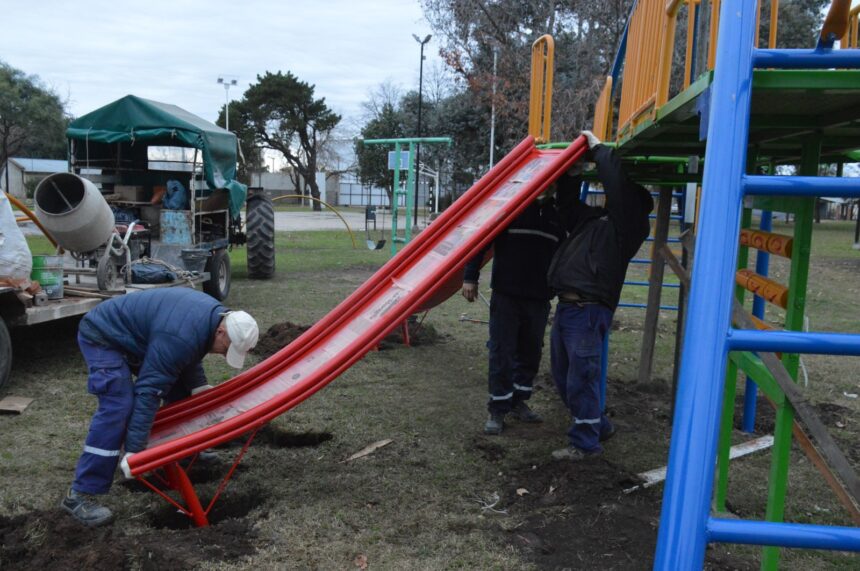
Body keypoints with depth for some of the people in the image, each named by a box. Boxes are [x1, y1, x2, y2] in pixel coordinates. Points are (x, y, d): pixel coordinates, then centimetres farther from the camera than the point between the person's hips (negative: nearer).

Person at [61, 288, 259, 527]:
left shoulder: (215, 314, -8)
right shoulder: (179, 338, -36)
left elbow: (190, 358, 8)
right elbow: (149, 392, -34)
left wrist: (200, 389, -6)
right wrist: (133, 450, -32)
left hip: (132, 334, 10)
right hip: (102, 337, -9)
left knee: (180, 388, 10)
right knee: (118, 407, -23)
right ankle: (80, 494, -16)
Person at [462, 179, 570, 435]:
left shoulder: (557, 214, 11)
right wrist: (470, 277, -11)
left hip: (539, 299, 5)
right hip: (506, 296, -4)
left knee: (531, 352, 11)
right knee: (501, 352, -1)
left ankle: (518, 401, 28)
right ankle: (498, 409, 10)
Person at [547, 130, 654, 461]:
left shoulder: (628, 225, -1)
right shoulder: (592, 219, 21)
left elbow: (620, 184, -15)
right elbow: (570, 201, 36)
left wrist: (597, 148, -5)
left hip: (588, 310, -9)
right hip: (566, 307, 9)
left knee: (581, 377, -4)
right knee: (563, 376, 16)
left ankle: (585, 442, 10)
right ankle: (597, 425, 33)